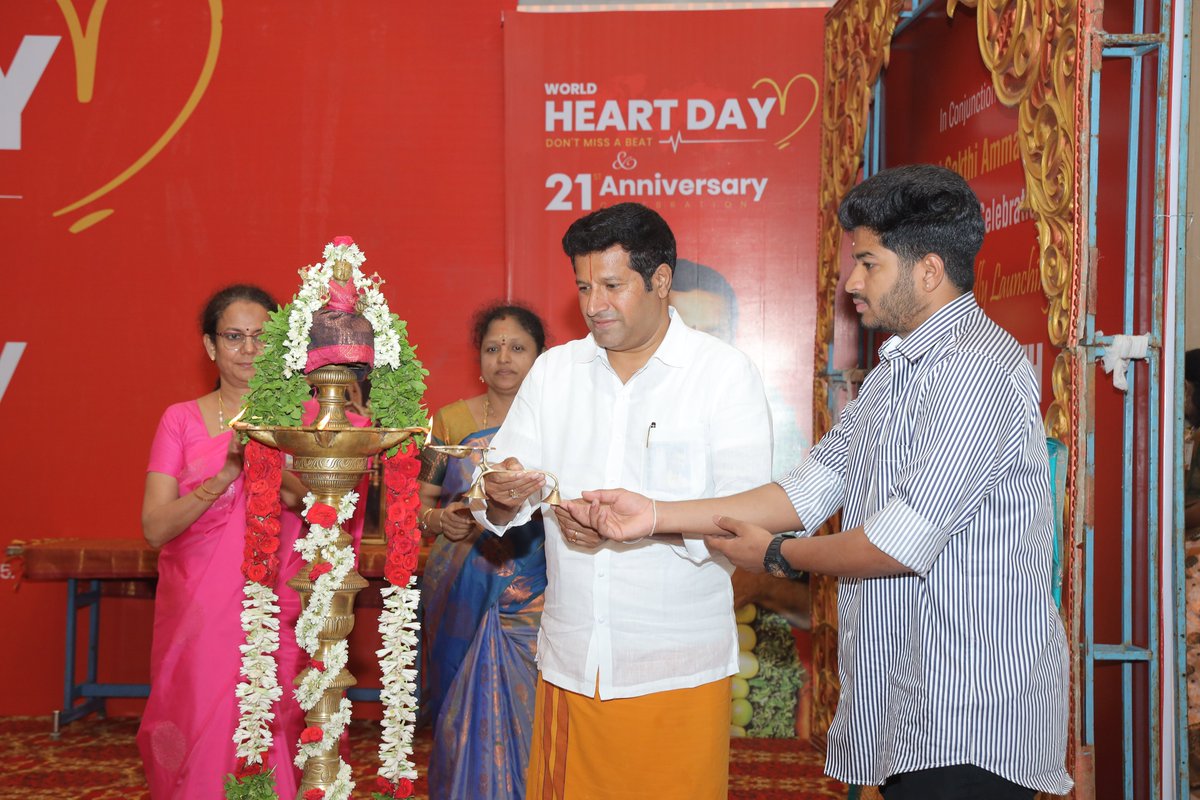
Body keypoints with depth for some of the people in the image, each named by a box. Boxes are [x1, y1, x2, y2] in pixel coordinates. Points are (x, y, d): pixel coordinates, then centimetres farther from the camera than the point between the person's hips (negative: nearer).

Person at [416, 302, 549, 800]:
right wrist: (442, 520, -7)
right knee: (461, 718, 4)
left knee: (524, 717, -4)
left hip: (531, 598, -1)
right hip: (460, 597, 2)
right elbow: (419, 504, 13)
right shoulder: (452, 421, 9)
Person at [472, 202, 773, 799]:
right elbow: (501, 510, 8)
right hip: (569, 665, 4)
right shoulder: (553, 371, 10)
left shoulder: (726, 375, -4)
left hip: (678, 673, -3)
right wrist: (503, 496, -15)